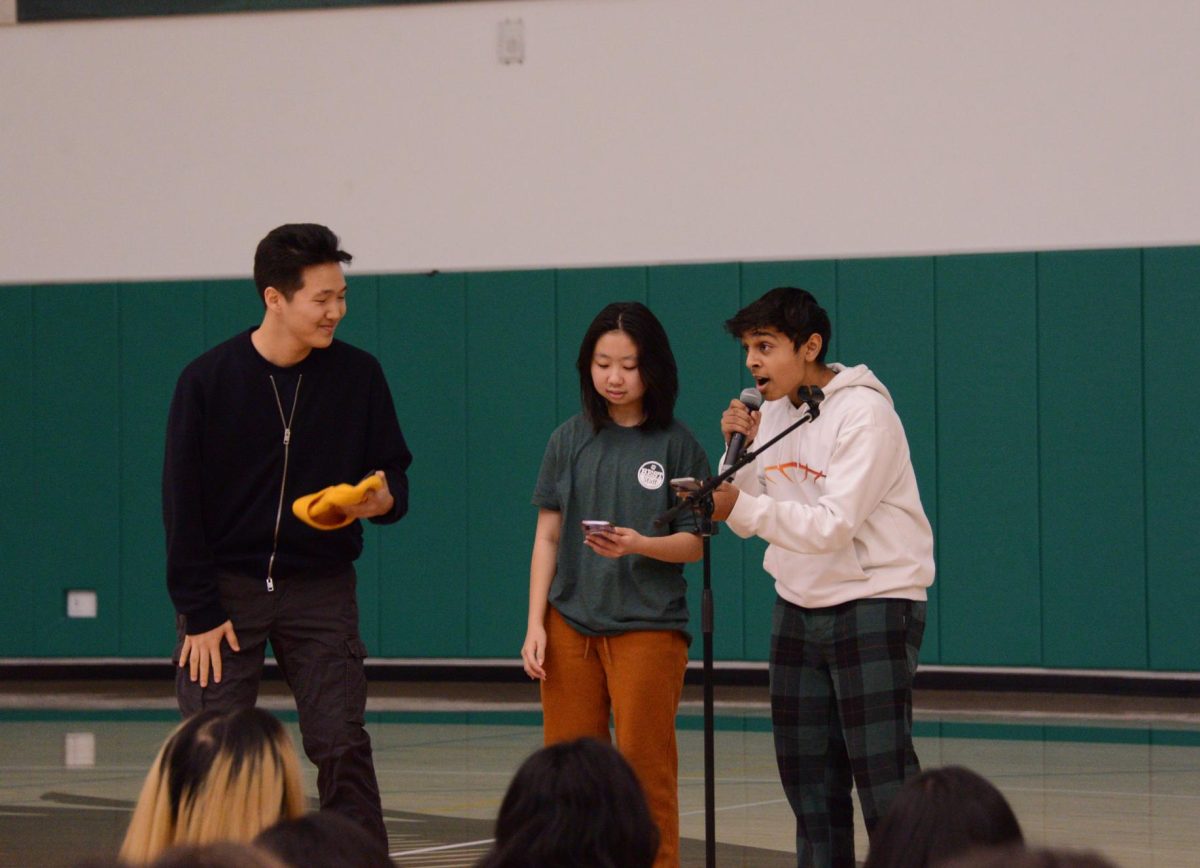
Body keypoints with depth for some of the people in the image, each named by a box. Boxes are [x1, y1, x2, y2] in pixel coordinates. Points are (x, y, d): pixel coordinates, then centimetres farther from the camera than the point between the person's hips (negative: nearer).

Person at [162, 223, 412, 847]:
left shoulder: (359, 375, -1)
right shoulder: (208, 380, -6)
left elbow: (393, 473, 9)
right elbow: (183, 506, -5)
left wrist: (383, 500, -16)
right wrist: (199, 612, -9)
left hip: (320, 585, 1)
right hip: (226, 585, -1)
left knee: (341, 746, -4)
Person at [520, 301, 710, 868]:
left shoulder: (676, 445, -1)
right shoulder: (570, 440, 7)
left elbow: (696, 543, -1)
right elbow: (548, 535, 9)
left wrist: (640, 545, -20)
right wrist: (535, 624, 2)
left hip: (649, 625, -3)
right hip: (571, 623, 3)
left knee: (645, 770, -1)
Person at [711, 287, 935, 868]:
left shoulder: (864, 413, -15)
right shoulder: (772, 414, 7)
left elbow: (835, 525, -25)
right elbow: (748, 517, 10)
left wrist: (740, 506, -32)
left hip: (875, 606, -8)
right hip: (798, 607, 8)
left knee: (882, 777, -13)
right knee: (808, 781, 10)